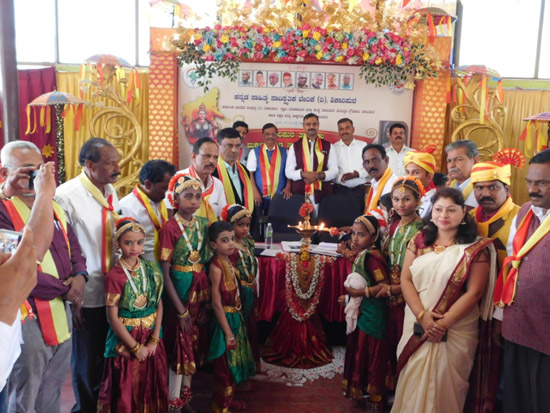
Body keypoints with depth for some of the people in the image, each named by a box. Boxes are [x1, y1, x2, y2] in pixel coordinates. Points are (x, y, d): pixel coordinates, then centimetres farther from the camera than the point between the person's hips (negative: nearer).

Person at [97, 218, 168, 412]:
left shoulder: (152, 269, -1)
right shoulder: (114, 276, -15)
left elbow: (159, 305, 1)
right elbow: (113, 317, -14)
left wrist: (154, 339, -6)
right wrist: (136, 347, -11)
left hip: (151, 337, 4)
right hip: (126, 339, -4)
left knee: (151, 386, 14)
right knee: (126, 390, 8)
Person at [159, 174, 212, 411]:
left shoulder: (203, 224, 1)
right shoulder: (170, 228, -15)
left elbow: (207, 260, 7)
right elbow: (165, 272, -15)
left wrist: (206, 298, 2)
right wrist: (181, 310, -14)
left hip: (201, 289, 6)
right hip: (179, 291, -5)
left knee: (196, 341, 15)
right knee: (179, 342, 4)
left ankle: (186, 389, 35)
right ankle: (174, 399, 22)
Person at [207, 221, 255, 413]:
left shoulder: (229, 262, 4)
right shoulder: (216, 267, -22)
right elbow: (217, 303, -21)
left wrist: (238, 319, 11)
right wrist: (228, 332, -19)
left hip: (236, 317, 9)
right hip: (226, 319, -9)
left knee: (234, 362, 21)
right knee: (225, 365, 6)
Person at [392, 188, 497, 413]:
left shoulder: (476, 248, -7)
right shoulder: (419, 240, 3)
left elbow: (474, 293, -11)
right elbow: (405, 279, -1)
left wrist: (443, 323, -16)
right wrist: (422, 315, -13)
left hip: (456, 329, -3)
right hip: (417, 324, 3)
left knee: (444, 382, 5)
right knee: (413, 380, 12)